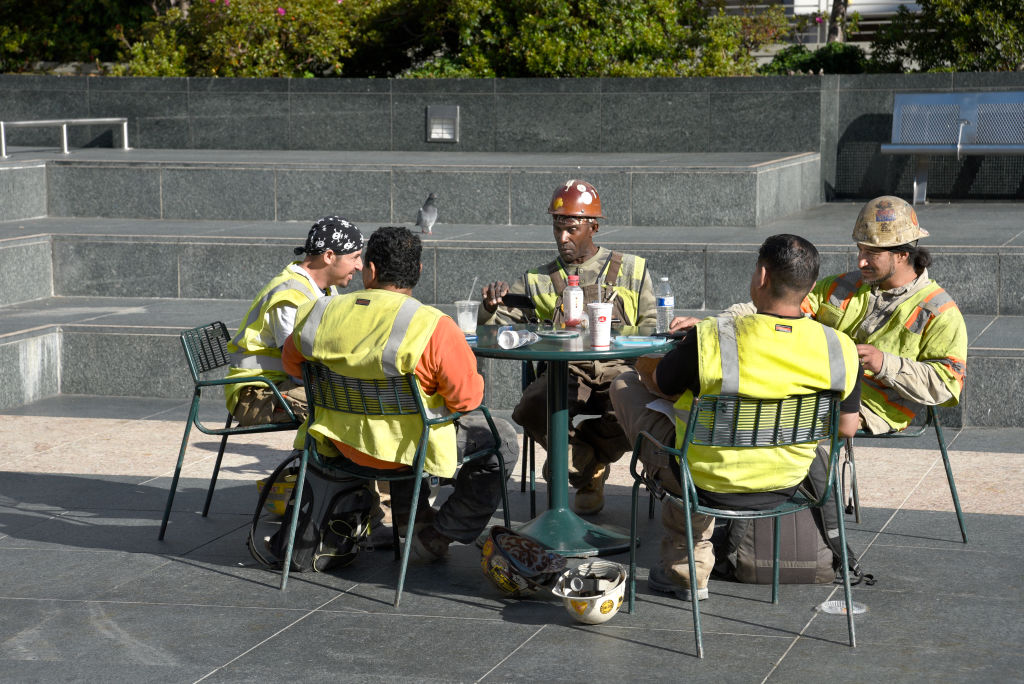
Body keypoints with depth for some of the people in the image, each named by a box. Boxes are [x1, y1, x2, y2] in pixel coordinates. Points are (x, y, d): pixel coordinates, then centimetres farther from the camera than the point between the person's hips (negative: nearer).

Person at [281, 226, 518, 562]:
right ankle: (438, 535, 16)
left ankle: (412, 515, 44)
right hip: (406, 447, -6)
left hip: (342, 443, 6)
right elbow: (467, 397, -17)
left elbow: (291, 363, 9)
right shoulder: (433, 327, -22)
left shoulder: (319, 313, -9)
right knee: (502, 441, 16)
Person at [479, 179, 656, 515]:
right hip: (565, 373, 1)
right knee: (531, 408, -33)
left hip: (618, 371, -1)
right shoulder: (539, 281, 19)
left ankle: (577, 461, -1)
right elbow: (493, 329, 14)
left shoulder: (630, 270, 18)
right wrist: (491, 305, -10)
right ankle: (592, 473, -2)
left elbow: (651, 327, 16)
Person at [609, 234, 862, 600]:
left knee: (625, 384, 20)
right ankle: (690, 567, 42)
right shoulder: (842, 350, -17)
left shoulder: (708, 340, -27)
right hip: (784, 488, 4)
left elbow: (656, 384, -6)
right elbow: (847, 427, -1)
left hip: (705, 484, -4)